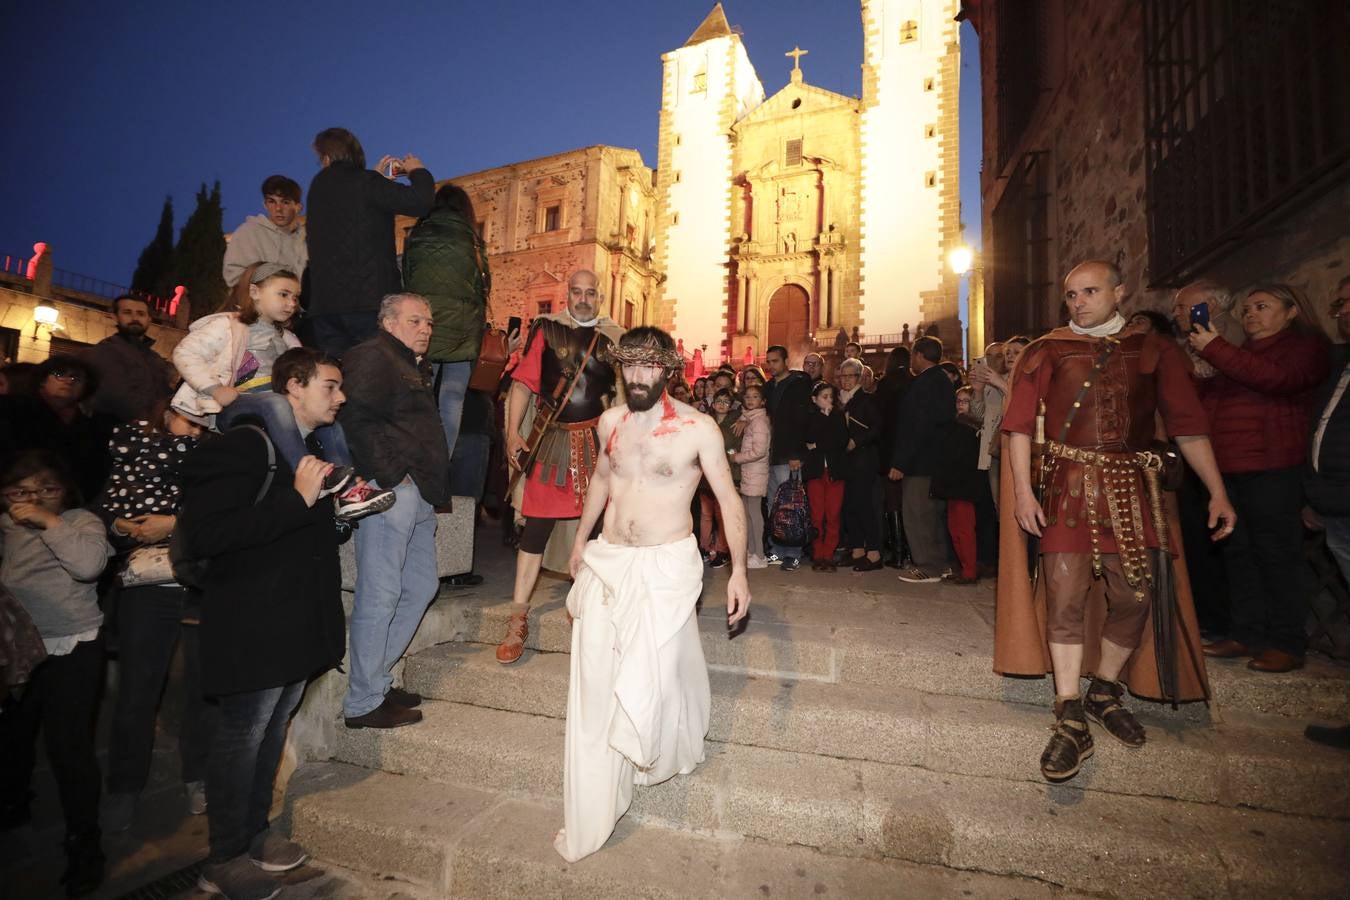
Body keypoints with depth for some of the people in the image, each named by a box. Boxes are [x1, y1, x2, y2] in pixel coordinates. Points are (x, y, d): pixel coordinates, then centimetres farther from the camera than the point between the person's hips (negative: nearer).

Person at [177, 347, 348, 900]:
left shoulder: (311, 450, 12)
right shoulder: (244, 445, -18)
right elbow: (201, 537, -26)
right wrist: (297, 500, -28)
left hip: (297, 621, 9)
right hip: (253, 625, -9)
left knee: (272, 731, 20)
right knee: (243, 737, 6)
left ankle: (254, 834, 38)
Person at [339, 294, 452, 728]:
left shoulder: (417, 366, 25)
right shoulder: (372, 356, -4)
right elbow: (357, 419, -17)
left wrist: (434, 486, 15)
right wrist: (391, 477, -18)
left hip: (419, 496, 10)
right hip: (390, 491, -10)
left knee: (422, 586, 13)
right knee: (380, 595, -5)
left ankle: (375, 678, 25)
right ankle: (363, 703, 6)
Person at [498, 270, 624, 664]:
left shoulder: (613, 337, 9)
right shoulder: (546, 330, 5)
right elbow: (523, 383, 0)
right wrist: (513, 433, -10)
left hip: (599, 440, 2)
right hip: (553, 439, -1)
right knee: (537, 525, -1)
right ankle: (518, 618, 9)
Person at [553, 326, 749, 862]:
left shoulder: (698, 429, -10)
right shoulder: (610, 421, 4)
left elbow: (728, 499, -6)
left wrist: (738, 570, -11)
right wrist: (581, 538, 25)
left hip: (667, 564, -4)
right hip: (608, 562, 5)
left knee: (651, 679, -5)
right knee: (594, 685, 7)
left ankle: (665, 753, 32)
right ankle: (588, 820, 23)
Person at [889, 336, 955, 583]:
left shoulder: (924, 383, -17)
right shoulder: (943, 380, 13)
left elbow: (917, 428, -22)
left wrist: (899, 463, -19)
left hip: (920, 461, -10)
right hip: (937, 460, 10)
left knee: (917, 514, -3)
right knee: (933, 514, 17)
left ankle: (928, 567, 3)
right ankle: (937, 562, 27)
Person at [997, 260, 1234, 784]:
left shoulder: (1154, 351, 11)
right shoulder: (1047, 352, 5)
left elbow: (1187, 424, 8)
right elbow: (1019, 424, -2)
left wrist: (1217, 491, 2)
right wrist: (1022, 489, -12)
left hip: (1131, 488, 3)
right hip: (1067, 485, -2)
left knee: (1133, 596, 2)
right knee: (1066, 595, -8)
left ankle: (1104, 692, 26)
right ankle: (1071, 723, -1)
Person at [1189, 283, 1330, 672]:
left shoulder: (1306, 345, 2)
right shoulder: (1244, 354, 25)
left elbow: (1279, 379, -18)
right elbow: (1211, 399, 24)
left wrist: (1215, 349, -19)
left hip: (1271, 469, -7)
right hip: (1229, 469, 7)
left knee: (1277, 552, -3)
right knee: (1240, 552, 9)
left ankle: (1287, 643, 6)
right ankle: (1246, 634, 16)